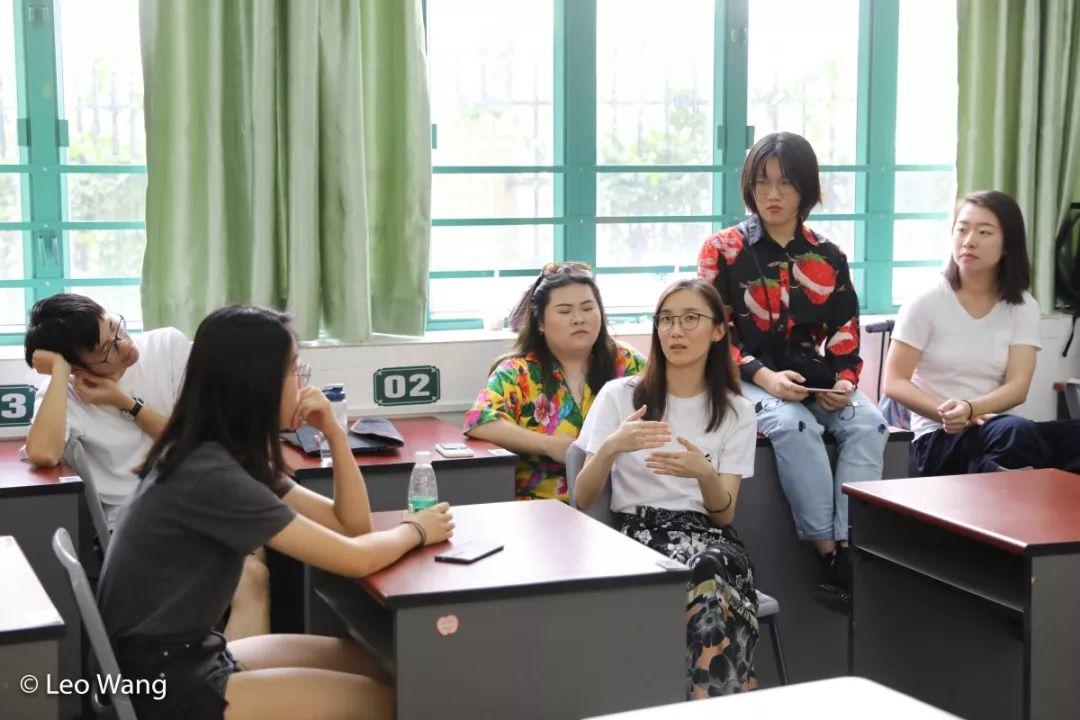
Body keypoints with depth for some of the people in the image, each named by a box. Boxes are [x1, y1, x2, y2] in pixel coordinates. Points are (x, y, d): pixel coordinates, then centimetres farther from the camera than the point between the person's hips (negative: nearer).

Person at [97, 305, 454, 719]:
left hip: (188, 654, 10)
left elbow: (351, 524, 10)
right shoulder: (211, 475, -23)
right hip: (160, 683, -10)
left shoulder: (226, 455, 8)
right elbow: (354, 559, -20)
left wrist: (334, 432, -2)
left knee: (372, 665, 10)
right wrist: (416, 530, -1)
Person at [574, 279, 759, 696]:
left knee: (707, 568, -38)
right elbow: (580, 502, 1)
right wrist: (611, 447, -19)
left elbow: (724, 513, 1)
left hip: (709, 540, 2)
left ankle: (713, 702, -30)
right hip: (637, 536, -1)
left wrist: (704, 473, -22)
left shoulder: (736, 412, 12)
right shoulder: (618, 396, 7)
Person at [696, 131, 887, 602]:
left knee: (867, 422, -25)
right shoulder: (723, 251, 2)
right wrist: (765, 377, -19)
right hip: (748, 380, -4)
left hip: (814, 379, 4)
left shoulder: (827, 258, 12)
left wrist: (842, 381, -10)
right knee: (794, 426, -34)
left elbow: (844, 334, 12)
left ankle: (850, 544, -28)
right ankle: (829, 555, -29)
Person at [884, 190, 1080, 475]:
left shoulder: (1023, 307, 7)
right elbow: (895, 383, -5)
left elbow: (1017, 387, -4)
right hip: (939, 438, -3)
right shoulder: (927, 303, -1)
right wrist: (947, 414, -22)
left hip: (999, 431, 3)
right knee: (1016, 431, -36)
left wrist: (969, 409, -24)